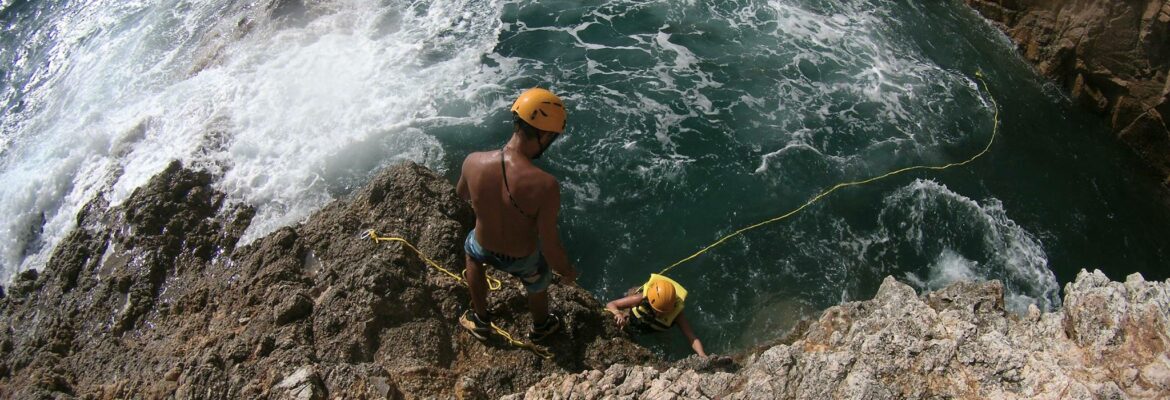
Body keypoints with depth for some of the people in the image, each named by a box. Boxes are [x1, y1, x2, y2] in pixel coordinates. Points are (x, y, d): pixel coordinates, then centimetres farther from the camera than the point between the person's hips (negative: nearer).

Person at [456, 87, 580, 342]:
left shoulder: (474, 162, -27)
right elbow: (550, 247, -29)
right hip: (523, 258, -2)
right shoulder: (545, 186, -39)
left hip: (484, 247, 3)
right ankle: (540, 327, 64)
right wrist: (567, 271, -8)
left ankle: (480, 321, 53)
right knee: (538, 285, 33)